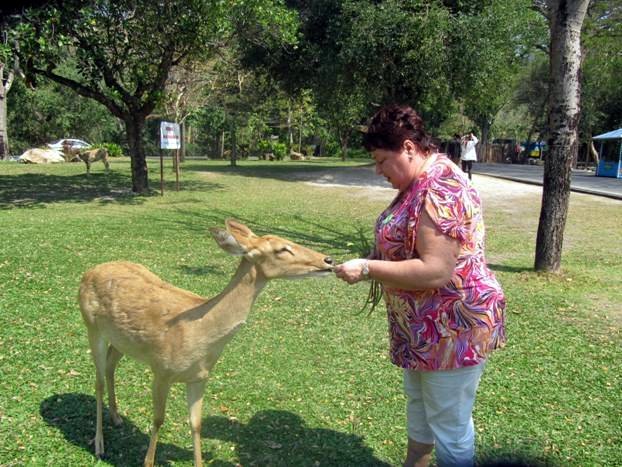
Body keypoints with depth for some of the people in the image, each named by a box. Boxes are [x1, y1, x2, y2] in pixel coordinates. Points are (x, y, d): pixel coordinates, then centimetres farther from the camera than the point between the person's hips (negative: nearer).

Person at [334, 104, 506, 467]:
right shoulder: (421, 182, 6)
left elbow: (435, 272, -32)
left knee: (449, 424, 7)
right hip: (426, 326, 11)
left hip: (453, 327, -11)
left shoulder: (440, 192, -27)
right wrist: (377, 257, 1)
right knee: (418, 401, 28)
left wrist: (368, 269, -26)